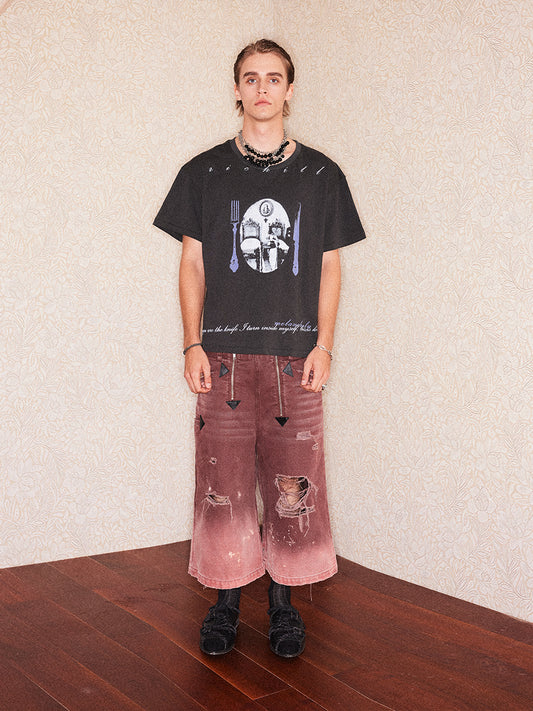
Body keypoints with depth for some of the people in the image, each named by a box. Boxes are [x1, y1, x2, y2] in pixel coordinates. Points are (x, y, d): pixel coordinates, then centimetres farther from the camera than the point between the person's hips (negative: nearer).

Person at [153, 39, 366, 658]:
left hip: (294, 353, 0)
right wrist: (193, 343, -1)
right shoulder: (204, 173, 9)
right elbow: (193, 263, 8)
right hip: (224, 353, 0)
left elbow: (329, 266, 9)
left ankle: (283, 602, 17)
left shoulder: (320, 174, 10)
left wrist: (324, 343, 0)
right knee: (223, 484, 1)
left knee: (293, 485, 2)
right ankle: (226, 600, 16)